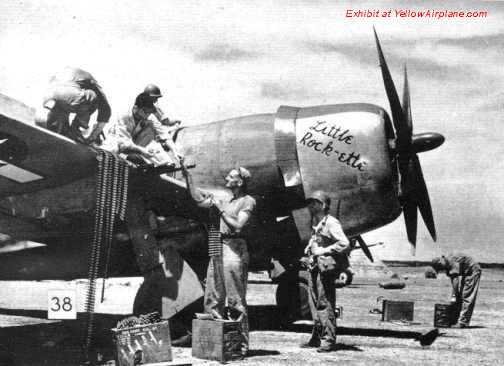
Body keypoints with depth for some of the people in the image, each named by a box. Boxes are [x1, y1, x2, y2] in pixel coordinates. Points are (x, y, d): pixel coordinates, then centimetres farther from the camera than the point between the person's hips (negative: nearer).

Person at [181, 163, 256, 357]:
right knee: (212, 300, 8)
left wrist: (220, 209, -8)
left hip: (234, 248, -8)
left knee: (236, 301, -6)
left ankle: (242, 345, -1)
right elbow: (198, 198, 20)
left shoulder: (247, 201, -2)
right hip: (218, 248, 8)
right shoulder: (226, 200, 20)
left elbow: (238, 226, -13)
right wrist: (187, 174, 18)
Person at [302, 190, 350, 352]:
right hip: (315, 266, 9)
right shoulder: (316, 224, 17)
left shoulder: (331, 223, -11)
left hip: (326, 266, -9)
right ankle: (316, 338, 20)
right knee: (314, 303, 12)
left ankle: (329, 340, -4)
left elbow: (345, 245, -19)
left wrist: (324, 251, -17)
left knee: (324, 303, -9)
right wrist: (310, 249, 11)